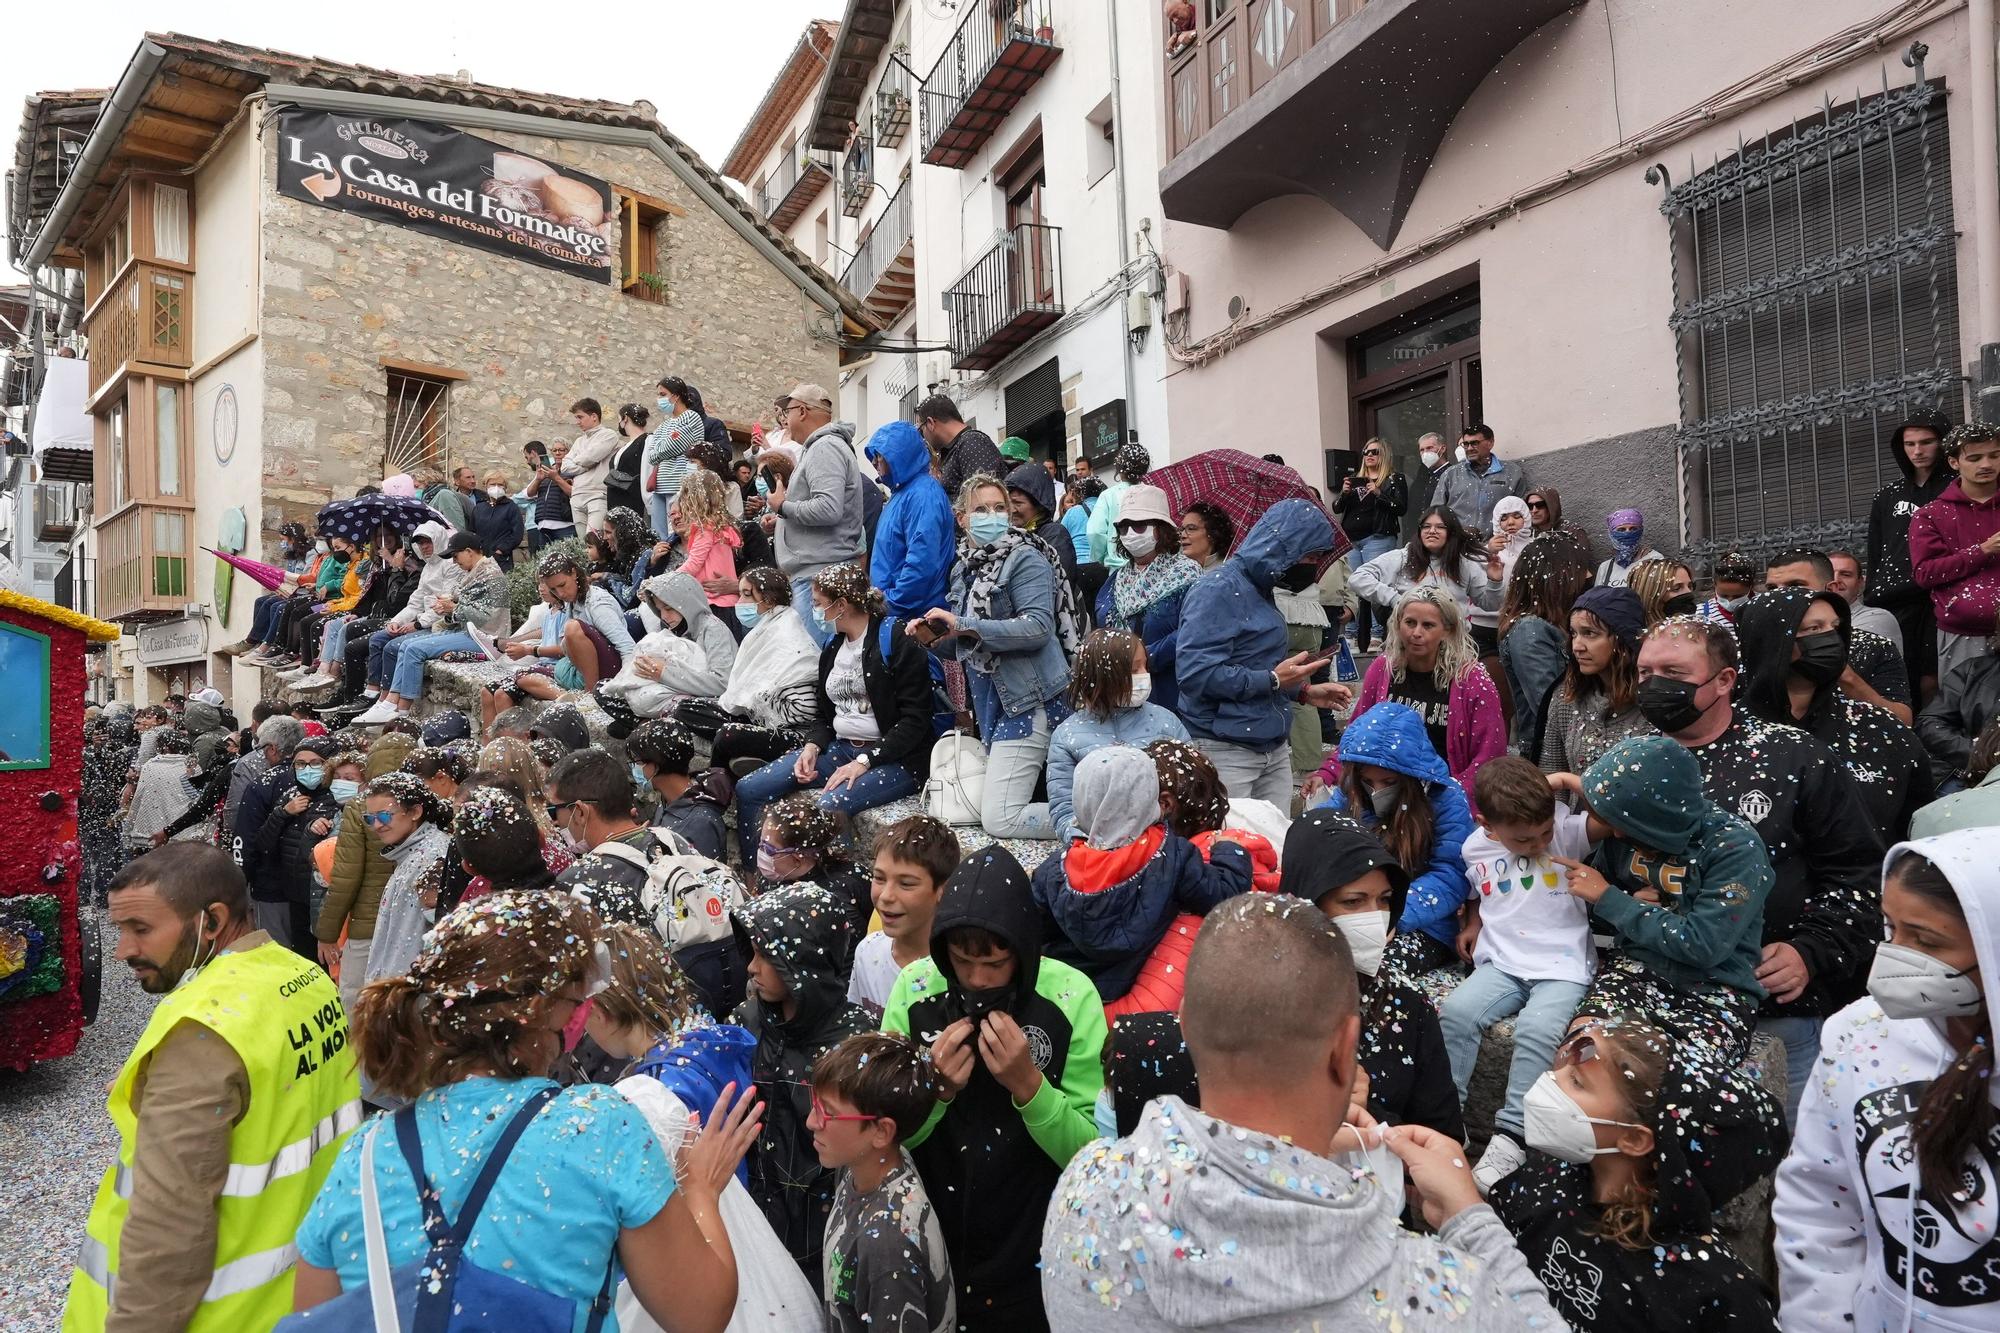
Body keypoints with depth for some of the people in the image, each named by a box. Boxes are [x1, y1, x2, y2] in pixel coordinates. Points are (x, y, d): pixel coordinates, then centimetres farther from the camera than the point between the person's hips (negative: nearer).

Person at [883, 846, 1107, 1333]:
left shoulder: (1072, 997, -18)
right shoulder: (915, 987, -12)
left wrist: (1028, 1084, -28)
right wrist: (933, 1091, -24)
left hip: (1031, 1260, -2)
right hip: (927, 1252, 2)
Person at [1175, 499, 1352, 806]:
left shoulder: (1260, 589, 16)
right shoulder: (1217, 590, -14)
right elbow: (1195, 673, -24)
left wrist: (1305, 692, 16)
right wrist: (1273, 680, -16)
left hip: (1276, 751, 9)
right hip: (1226, 753, -9)